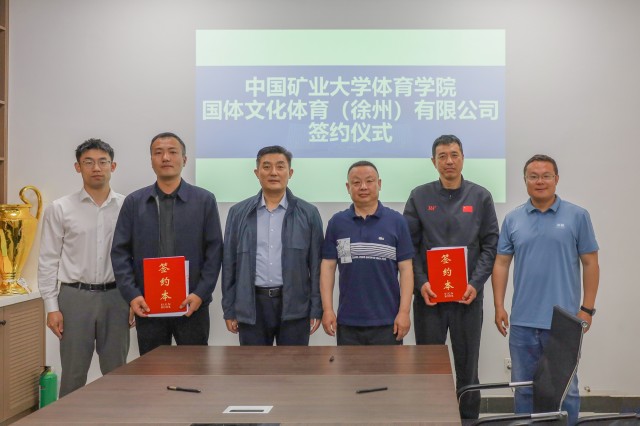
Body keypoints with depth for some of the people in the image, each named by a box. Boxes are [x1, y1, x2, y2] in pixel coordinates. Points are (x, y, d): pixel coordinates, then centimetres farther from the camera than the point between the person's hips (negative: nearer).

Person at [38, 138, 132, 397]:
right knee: (73, 373, 6)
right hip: (75, 298, -1)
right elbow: (48, 261, 0)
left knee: (116, 373, 9)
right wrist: (51, 307, -6)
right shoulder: (60, 209, -1)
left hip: (115, 298, 1)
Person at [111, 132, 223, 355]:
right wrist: (132, 295, -7)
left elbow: (214, 251, -1)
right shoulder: (133, 202, 6)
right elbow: (120, 252, 3)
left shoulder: (204, 200, 2)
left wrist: (201, 293, -10)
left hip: (192, 305, -1)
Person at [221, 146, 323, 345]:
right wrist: (229, 309, 4)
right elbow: (229, 263, 7)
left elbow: (316, 265, 2)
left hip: (294, 306, -1)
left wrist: (316, 309, -2)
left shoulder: (308, 213, 2)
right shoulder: (238, 213, 6)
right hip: (251, 306, 1)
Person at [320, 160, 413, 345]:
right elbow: (328, 266, 5)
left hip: (387, 321, -1)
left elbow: (405, 269, -2)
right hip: (347, 321, 2)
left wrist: (404, 311, -8)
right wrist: (327, 309, -2)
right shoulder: (337, 222, 4)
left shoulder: (396, 221, 0)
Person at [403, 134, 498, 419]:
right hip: (428, 296, 0)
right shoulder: (419, 197, 4)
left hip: (468, 295, 0)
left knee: (467, 366, 9)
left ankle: (469, 418, 20)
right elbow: (409, 246, 1)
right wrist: (421, 283, -11)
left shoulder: (480, 197, 5)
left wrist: (476, 284, -9)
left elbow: (490, 244, 2)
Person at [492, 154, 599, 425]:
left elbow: (590, 263, 1)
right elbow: (501, 263, 7)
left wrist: (587, 308, -5)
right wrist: (499, 306, 0)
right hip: (523, 321, 2)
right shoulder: (513, 219, 6)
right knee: (524, 388, 12)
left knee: (565, 388, 5)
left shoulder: (577, 216, -1)